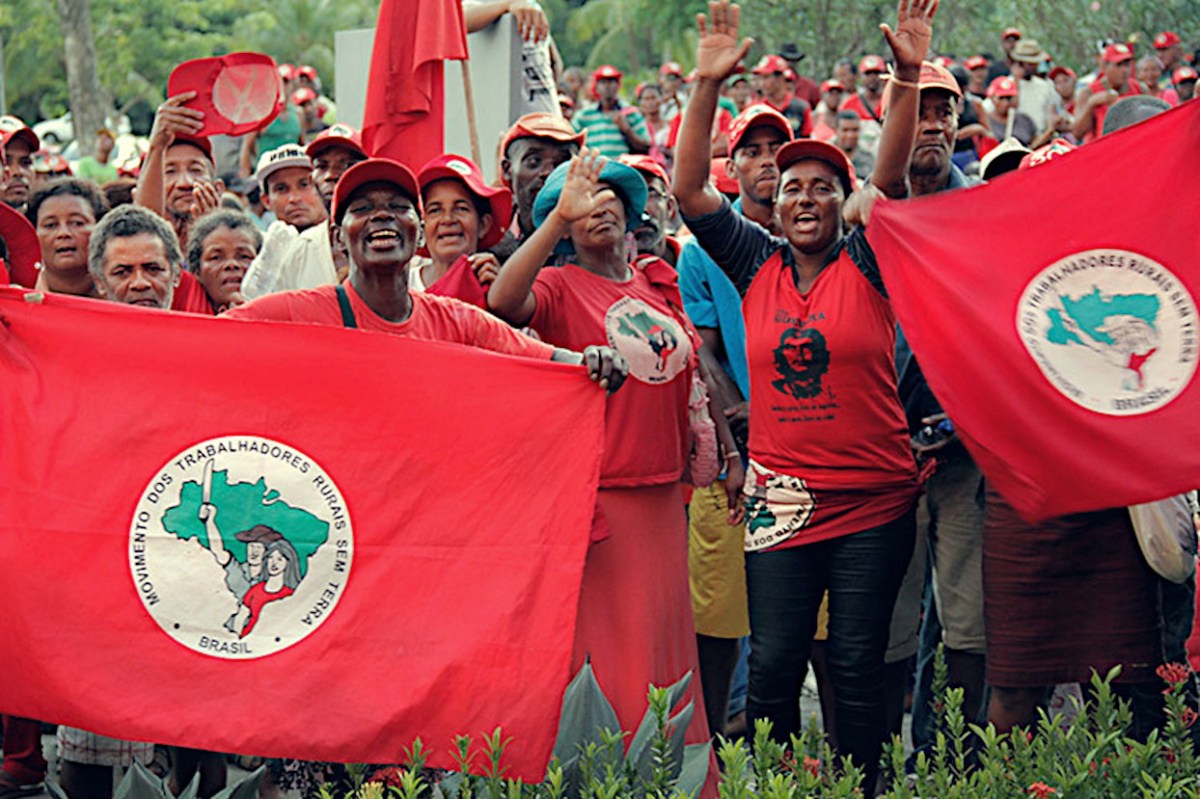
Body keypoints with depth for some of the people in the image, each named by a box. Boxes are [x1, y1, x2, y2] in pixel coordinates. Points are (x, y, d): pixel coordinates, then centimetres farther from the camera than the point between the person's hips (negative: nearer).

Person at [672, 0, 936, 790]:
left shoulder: (867, 263, 0)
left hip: (873, 501, -1)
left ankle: (864, 790, 14)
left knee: (858, 667, 3)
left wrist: (908, 80, -25)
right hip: (782, 498, 1)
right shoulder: (756, 264, 5)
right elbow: (691, 191, -2)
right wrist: (708, 88, -12)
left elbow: (892, 175, -13)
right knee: (773, 665, 0)